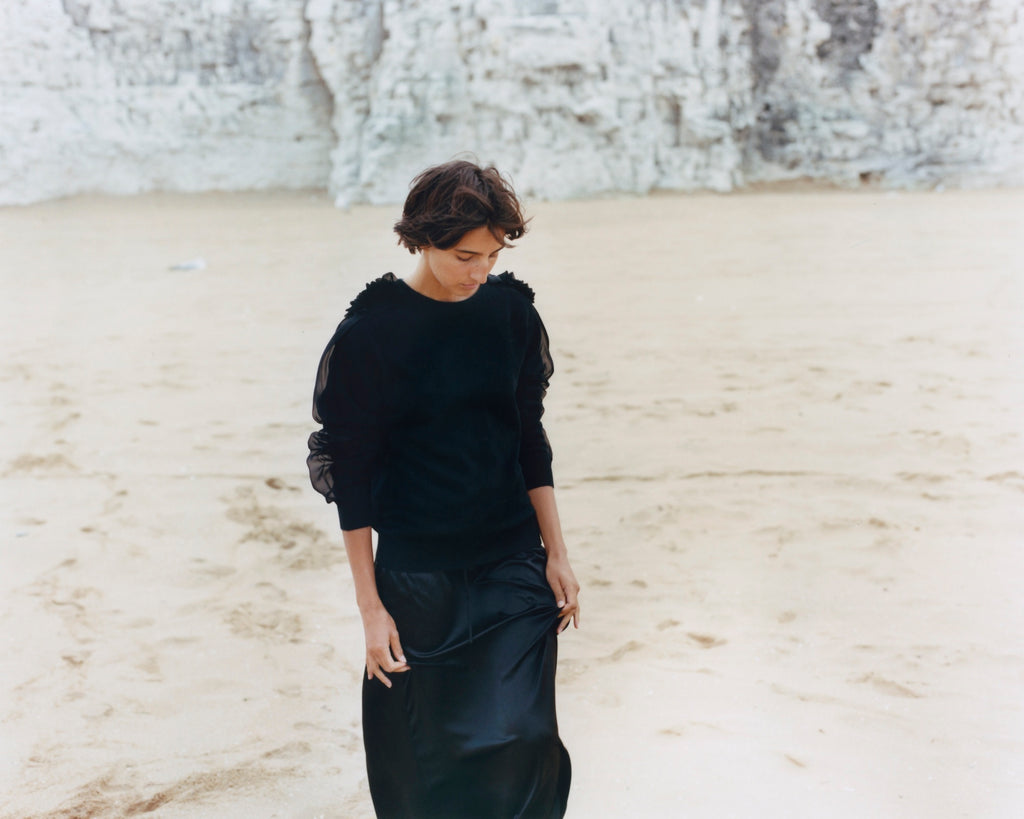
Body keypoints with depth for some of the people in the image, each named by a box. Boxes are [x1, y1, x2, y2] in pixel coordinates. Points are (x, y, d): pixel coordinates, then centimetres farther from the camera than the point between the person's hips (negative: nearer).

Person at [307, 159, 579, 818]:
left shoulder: (512, 310, 0)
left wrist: (557, 553, 7)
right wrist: (370, 605, -7)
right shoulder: (372, 331, -11)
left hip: (513, 566, 3)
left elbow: (529, 439, 9)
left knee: (518, 738, -3)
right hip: (417, 576, -2)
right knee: (428, 756, 6)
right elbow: (350, 474, -7)